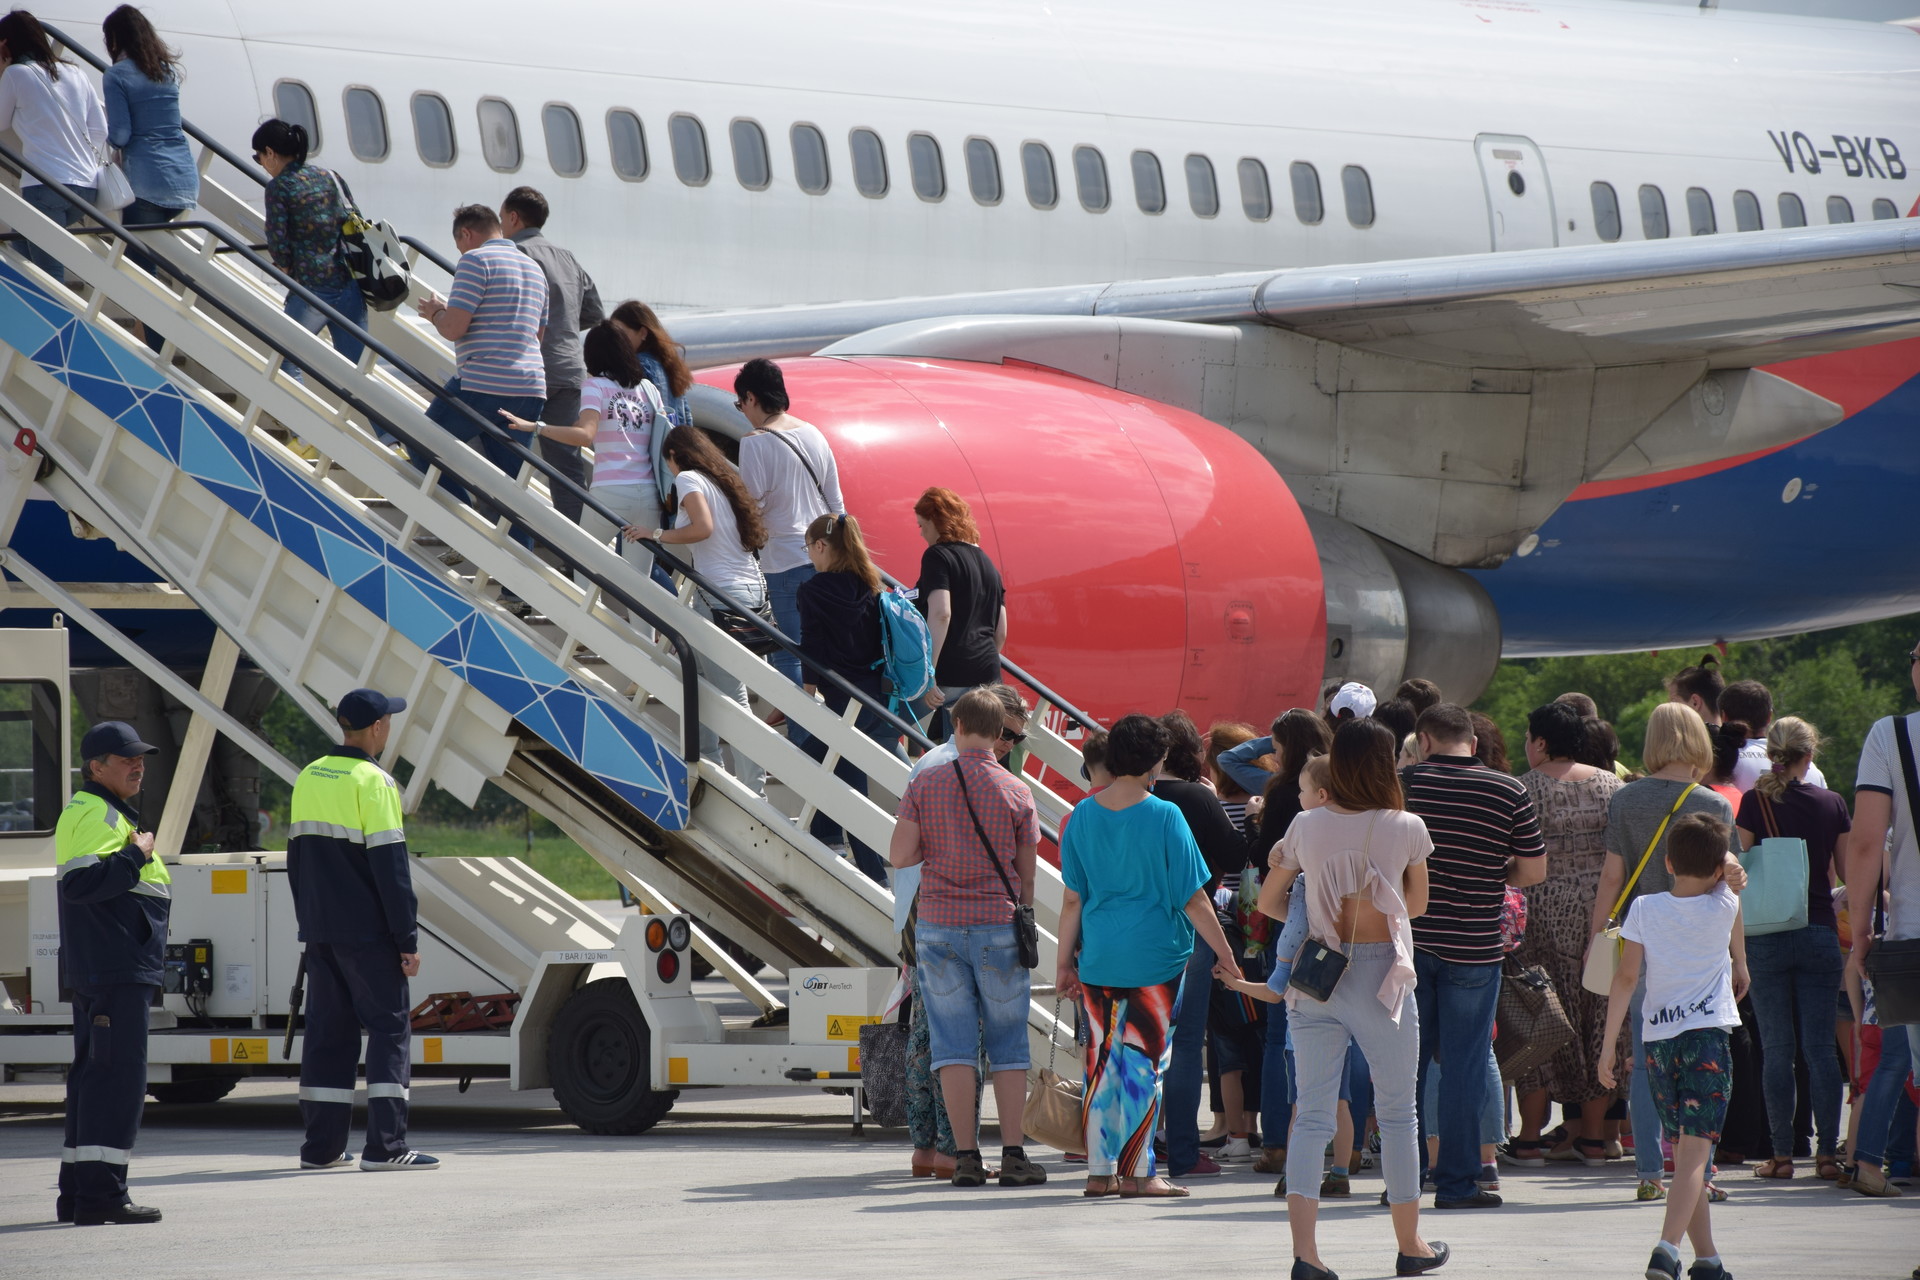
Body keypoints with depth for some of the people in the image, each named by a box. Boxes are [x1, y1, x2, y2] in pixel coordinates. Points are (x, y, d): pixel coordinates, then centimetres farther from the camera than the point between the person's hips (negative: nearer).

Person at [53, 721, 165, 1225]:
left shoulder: (107, 814, 22)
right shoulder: (95, 815, -13)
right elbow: (80, 882, -26)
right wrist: (135, 857, -20)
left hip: (99, 970, 11)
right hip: (115, 971, -11)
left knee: (94, 1074, 13)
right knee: (118, 1075, -13)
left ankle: (77, 1193, 16)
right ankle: (100, 1193, -17)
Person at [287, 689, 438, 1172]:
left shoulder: (309, 779, 11)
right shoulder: (373, 782, -13)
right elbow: (390, 867, -15)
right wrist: (408, 938, -13)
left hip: (320, 932, 7)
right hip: (367, 933, -7)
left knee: (327, 1030, 11)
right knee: (390, 1028, -3)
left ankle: (322, 1146, 12)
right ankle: (386, 1146, -10)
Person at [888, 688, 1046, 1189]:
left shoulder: (926, 785, -2)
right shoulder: (1016, 793, -2)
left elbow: (899, 856, -4)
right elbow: (1026, 874, 3)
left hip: (939, 925, 1)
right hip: (999, 924, -1)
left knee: (954, 1045, 3)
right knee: (1008, 1047, 6)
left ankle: (966, 1156, -2)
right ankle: (1012, 1155, 1)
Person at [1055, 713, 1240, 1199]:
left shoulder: (1083, 815, 3)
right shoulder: (1164, 816, -10)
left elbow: (1073, 898, 7)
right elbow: (1192, 898, -7)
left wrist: (1064, 961, 15)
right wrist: (1225, 955, 1)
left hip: (1097, 957, 4)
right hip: (1155, 957, -4)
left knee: (1102, 1061, 10)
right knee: (1144, 1062, 1)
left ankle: (1099, 1170, 11)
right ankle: (1136, 1172, 1)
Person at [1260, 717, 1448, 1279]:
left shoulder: (1306, 827, -1)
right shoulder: (1405, 829, -7)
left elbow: (1268, 899, 10)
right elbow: (1416, 904, 6)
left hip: (1316, 976, 2)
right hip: (1382, 975, -2)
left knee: (1311, 1115, 2)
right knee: (1397, 1115, 12)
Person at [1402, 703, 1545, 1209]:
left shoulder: (1400, 784, -2)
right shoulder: (1508, 792, -5)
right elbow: (1534, 870, -2)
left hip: (1406, 939, 2)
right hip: (1472, 947, -2)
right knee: (1464, 1064, 3)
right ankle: (1456, 1182, 4)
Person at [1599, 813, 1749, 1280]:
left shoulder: (1644, 909, 2)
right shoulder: (1724, 906, 1)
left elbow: (1626, 977, 0)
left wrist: (1609, 1045, 4)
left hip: (1657, 1039, 3)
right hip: (1707, 1033, -3)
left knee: (1685, 1150, 15)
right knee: (1695, 1151, -11)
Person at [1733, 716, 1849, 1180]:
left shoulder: (1754, 803, -4)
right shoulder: (1831, 804, 2)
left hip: (1767, 935, -1)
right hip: (1820, 933, 1)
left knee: (1776, 1050, 2)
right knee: (1820, 1048, 2)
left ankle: (1782, 1154, 0)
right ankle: (1827, 1151, -2)